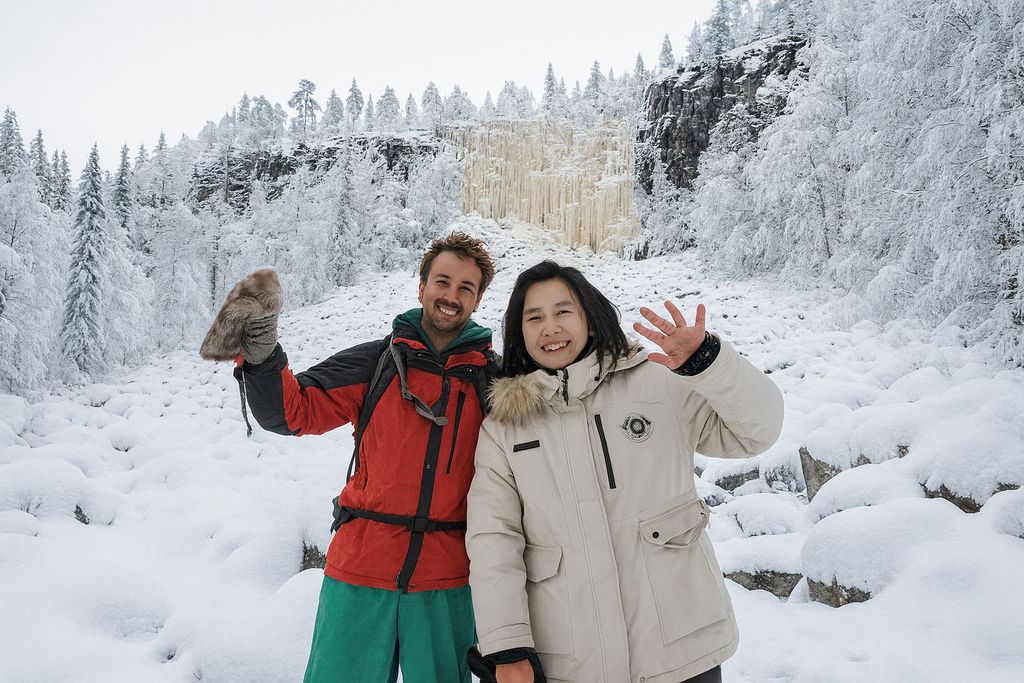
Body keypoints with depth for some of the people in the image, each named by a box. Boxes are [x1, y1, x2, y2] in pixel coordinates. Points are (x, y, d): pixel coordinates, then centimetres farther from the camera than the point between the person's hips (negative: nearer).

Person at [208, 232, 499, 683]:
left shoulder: (493, 378, 2)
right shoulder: (377, 361, 2)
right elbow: (292, 411, -3)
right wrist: (262, 356, -18)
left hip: (446, 579, 1)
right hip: (360, 568, 0)